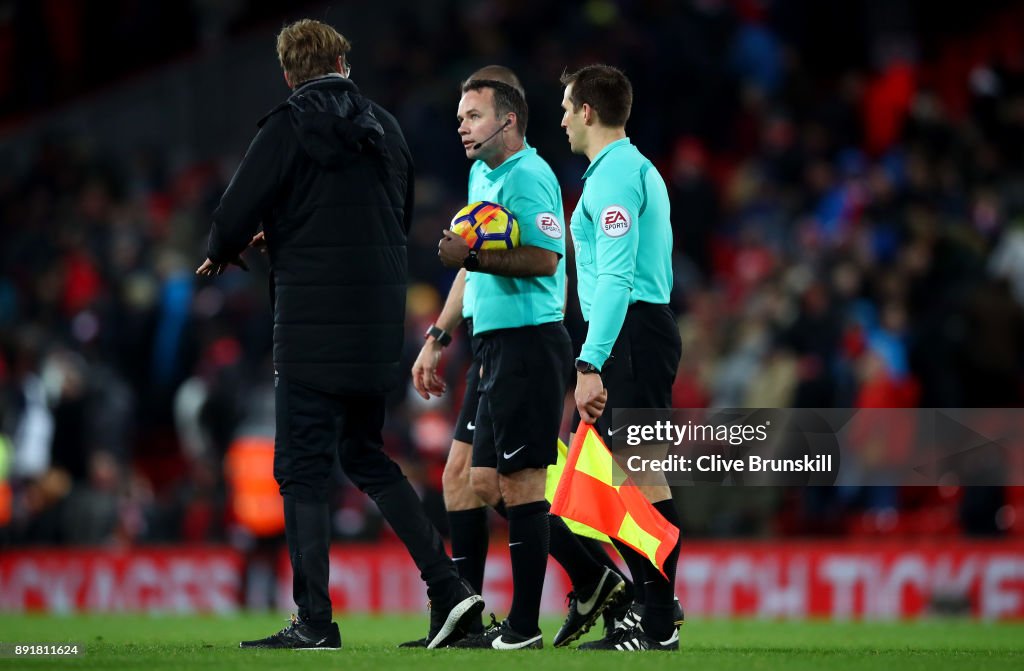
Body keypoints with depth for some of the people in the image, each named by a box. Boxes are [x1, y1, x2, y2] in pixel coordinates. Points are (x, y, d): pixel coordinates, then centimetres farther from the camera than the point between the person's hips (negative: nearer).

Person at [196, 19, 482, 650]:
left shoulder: (289, 128, -8)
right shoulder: (385, 127, 12)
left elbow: (236, 215, -9)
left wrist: (221, 255, 15)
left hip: (313, 323, -6)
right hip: (380, 320, 6)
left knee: (303, 468, -1)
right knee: (366, 456, 18)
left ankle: (314, 621, -4)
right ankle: (449, 588, 9)